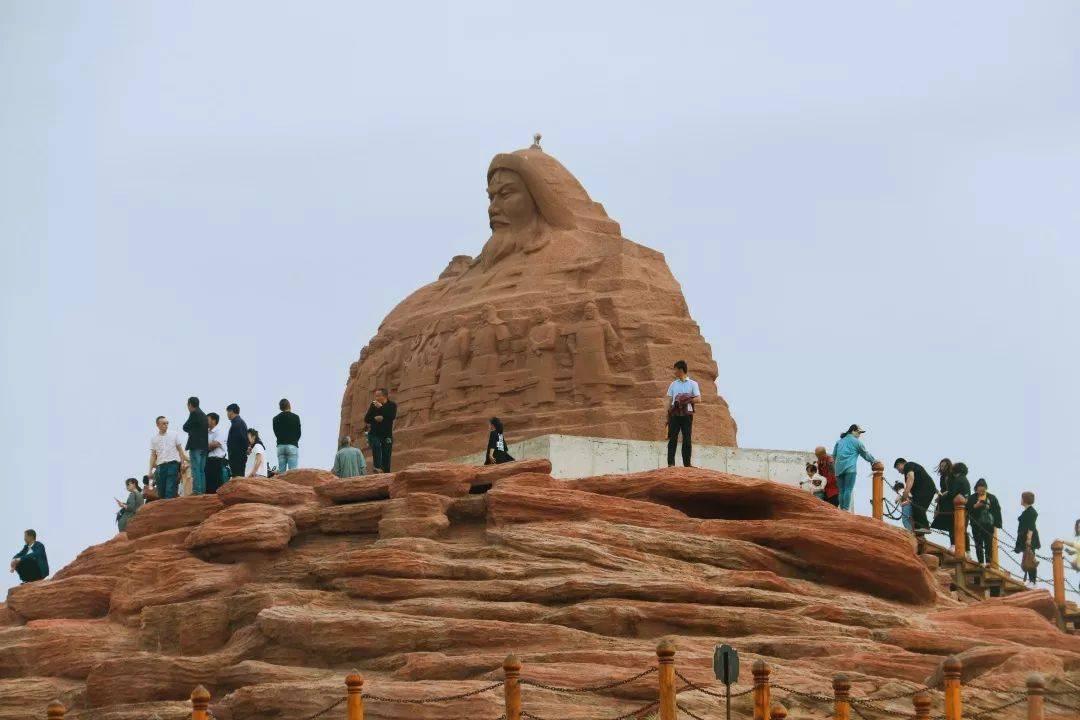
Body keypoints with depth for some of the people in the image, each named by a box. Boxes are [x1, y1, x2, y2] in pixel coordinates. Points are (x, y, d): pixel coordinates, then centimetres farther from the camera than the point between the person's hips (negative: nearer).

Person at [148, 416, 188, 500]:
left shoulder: (174, 435, 8)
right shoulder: (154, 439, 12)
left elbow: (180, 450, 9)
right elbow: (153, 455, 12)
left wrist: (183, 463, -1)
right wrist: (150, 470, 5)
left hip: (173, 464, -2)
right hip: (160, 466, 2)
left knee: (170, 490, -13)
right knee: (161, 492, 1)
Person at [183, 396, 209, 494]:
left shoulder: (194, 414, -8)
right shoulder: (204, 415, 18)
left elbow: (185, 427, -5)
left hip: (195, 445, -8)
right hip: (204, 446, 8)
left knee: (195, 469, -11)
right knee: (201, 470, 9)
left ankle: (196, 490, -17)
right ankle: (202, 490, 7)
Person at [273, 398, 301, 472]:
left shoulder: (276, 419, 6)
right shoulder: (295, 417, -3)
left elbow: (276, 433, 9)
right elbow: (298, 433, 2)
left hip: (280, 446, 3)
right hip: (292, 446, -3)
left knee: (281, 472, 2)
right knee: (293, 472, -8)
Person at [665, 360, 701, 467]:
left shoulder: (693, 384, 10)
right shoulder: (673, 384, 18)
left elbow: (698, 399, 1)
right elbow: (669, 401, 15)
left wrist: (686, 400, -12)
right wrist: (668, 414, 5)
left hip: (687, 414, -2)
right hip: (675, 414, 2)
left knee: (687, 439, -2)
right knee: (672, 438, -6)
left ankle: (687, 464, 0)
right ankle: (671, 463, -8)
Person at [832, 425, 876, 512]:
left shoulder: (839, 441, 21)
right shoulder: (856, 441, 6)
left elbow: (834, 455, 20)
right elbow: (865, 453, 14)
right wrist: (873, 461, 29)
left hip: (839, 469, 5)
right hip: (850, 468, -5)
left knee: (841, 491, 4)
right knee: (848, 490, -11)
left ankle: (842, 509, -3)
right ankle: (846, 509, -21)